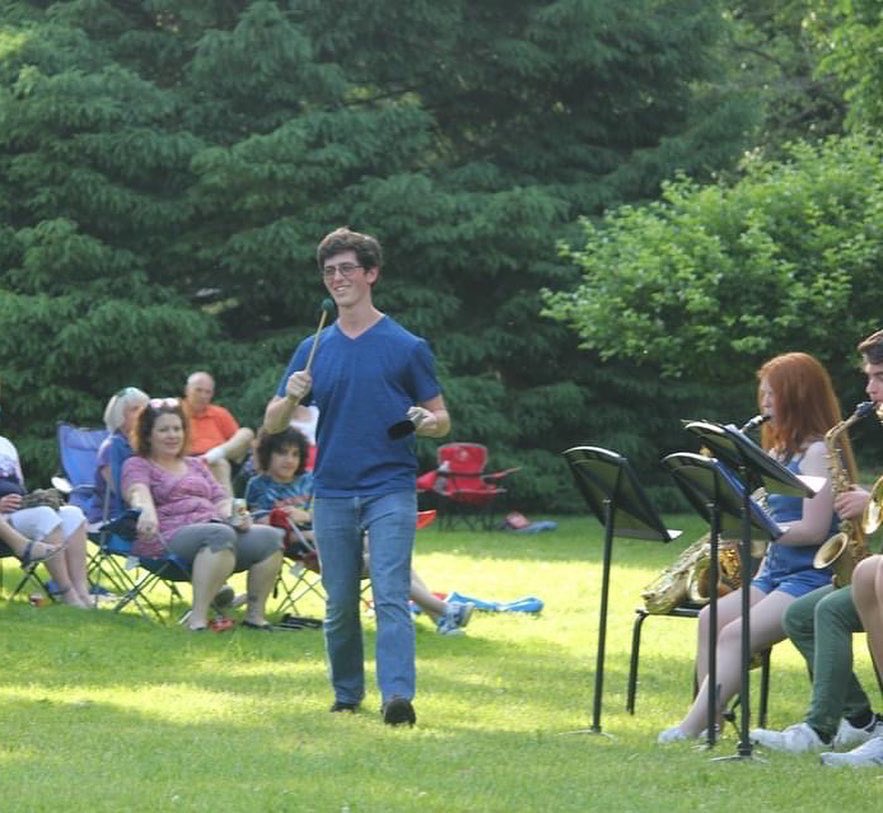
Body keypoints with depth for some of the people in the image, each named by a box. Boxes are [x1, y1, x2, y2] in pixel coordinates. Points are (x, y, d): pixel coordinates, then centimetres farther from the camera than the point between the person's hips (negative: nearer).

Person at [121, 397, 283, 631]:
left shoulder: (195, 465, 32)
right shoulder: (137, 465, 12)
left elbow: (221, 501, 24)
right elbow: (138, 492, -11)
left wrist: (235, 516, 0)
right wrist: (147, 510, -35)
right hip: (169, 538, -6)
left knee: (271, 537, -18)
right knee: (221, 534, -38)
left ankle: (255, 614, -14)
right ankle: (198, 618, -44)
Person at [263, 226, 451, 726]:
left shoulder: (407, 347, 1)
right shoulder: (314, 350, 10)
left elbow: (442, 420, 6)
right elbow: (273, 424, 10)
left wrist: (429, 422, -19)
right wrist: (292, 398, -12)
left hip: (391, 491, -4)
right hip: (332, 492, 4)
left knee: (391, 596, -14)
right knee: (340, 604, 9)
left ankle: (398, 695, -22)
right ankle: (348, 694, 22)